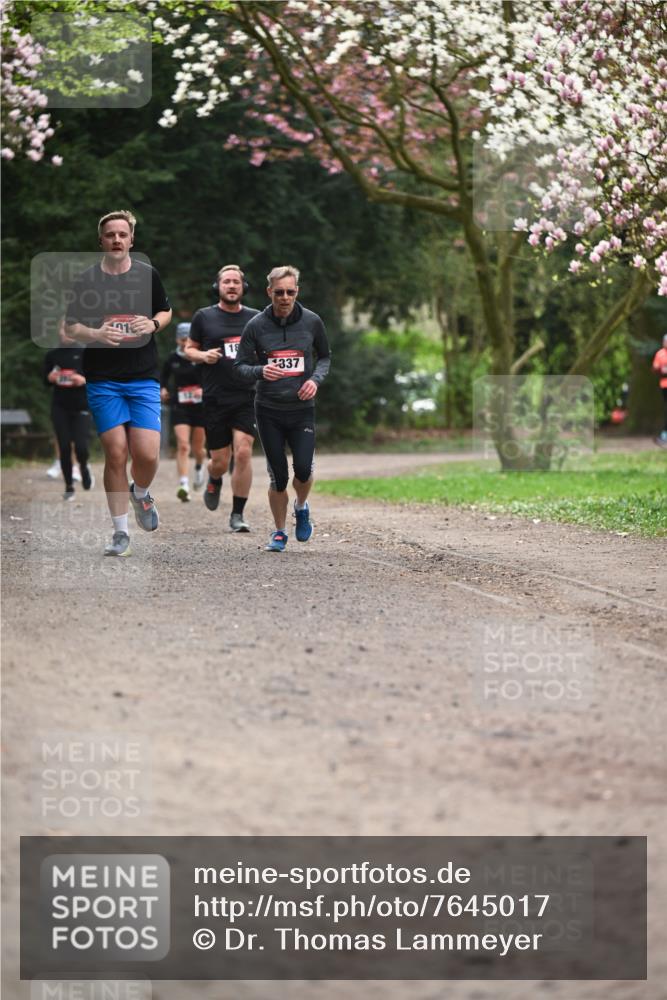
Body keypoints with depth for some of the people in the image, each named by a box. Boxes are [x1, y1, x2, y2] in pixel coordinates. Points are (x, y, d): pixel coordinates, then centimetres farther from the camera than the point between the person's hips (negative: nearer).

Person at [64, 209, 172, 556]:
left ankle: (141, 494, 26)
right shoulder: (85, 281, 0)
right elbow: (70, 327, 6)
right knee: (115, 453, -5)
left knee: (147, 455, -10)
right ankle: (120, 532, 7)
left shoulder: (148, 275, 4)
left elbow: (166, 311, 18)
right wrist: (96, 334, -15)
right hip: (102, 380, -1)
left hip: (144, 377, 1)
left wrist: (153, 324, -5)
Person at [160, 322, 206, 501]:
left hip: (201, 406, -1)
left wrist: (204, 389, -24)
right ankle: (183, 485, -22)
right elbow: (164, 376, 21)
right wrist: (163, 389, 2)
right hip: (179, 407, 1)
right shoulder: (172, 359, 3)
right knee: (182, 446, -16)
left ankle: (199, 467, 47)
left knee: (198, 449, 9)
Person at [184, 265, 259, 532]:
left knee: (243, 453, -13)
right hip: (215, 399, 0)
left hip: (247, 398, 0)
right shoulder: (204, 317, 4)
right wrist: (203, 355, -9)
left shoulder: (255, 318, 8)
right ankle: (214, 481, 39)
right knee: (220, 462, 1)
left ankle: (238, 514, -3)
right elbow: (189, 348, 12)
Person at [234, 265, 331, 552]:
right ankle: (279, 533, 20)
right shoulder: (256, 326, -4)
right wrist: (261, 371, -19)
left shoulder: (311, 321, 0)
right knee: (278, 476, 0)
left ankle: (301, 507, 20)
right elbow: (241, 365, 3)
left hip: (302, 409, 0)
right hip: (268, 410, 0)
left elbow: (325, 356, 15)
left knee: (303, 469, -14)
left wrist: (316, 379, -5)